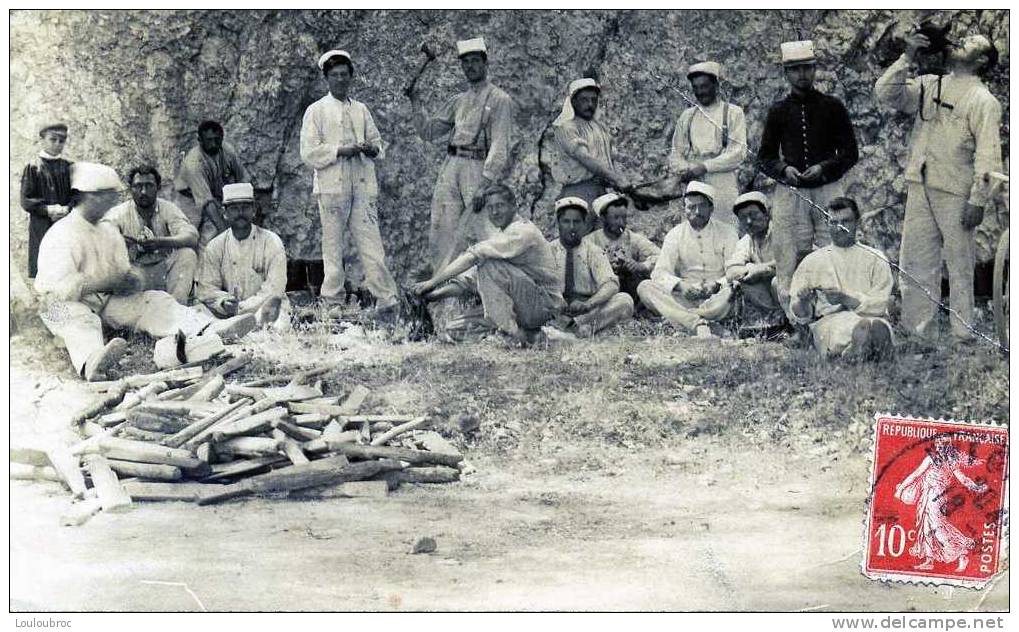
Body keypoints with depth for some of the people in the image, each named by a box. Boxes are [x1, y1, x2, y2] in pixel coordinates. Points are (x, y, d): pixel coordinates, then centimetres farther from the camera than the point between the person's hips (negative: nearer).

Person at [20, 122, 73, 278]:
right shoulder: (33, 167, -1)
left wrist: (67, 209, -13)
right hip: (41, 228, -3)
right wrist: (47, 209, -20)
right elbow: (25, 201, -5)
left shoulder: (68, 167, 9)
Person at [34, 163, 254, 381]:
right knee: (78, 316, -39)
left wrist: (131, 280, -15)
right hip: (64, 303, -7)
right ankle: (91, 363, -75)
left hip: (106, 300, 7)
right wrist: (113, 282, -19)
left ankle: (212, 330, -38)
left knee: (153, 301, -13)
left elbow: (124, 272, 12)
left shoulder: (110, 231, 16)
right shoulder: (60, 235, -10)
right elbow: (65, 287, -21)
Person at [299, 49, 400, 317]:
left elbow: (377, 143, 22)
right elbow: (309, 153, -2)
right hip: (331, 187, -3)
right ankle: (333, 302, 7)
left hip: (363, 185, 3)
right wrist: (341, 150, -13)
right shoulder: (316, 111, 6)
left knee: (371, 243, -4)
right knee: (333, 247, 0)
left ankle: (386, 300, -6)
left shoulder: (361, 110, 18)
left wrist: (373, 149, -2)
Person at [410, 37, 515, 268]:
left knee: (481, 236, -12)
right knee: (441, 235, 3)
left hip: (479, 169, -6)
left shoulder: (499, 100, -1)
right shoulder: (458, 101, 20)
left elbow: (499, 146, -11)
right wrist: (415, 101, 10)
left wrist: (484, 184, -20)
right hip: (451, 168, 7)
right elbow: (427, 130, 22)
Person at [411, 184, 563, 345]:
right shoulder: (502, 234, 15)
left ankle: (512, 332, -20)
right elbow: (470, 277, 11)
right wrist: (436, 294, -4)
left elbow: (475, 255, -25)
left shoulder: (523, 231, -16)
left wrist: (433, 281, -24)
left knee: (489, 265, -23)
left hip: (545, 305, -10)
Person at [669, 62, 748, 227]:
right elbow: (675, 152, 16)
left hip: (723, 187, -3)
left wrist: (705, 167, -11)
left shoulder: (733, 113, 6)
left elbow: (738, 153, -3)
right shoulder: (687, 116, 18)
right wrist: (684, 170, -6)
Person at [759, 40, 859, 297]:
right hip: (790, 192, 1)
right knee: (790, 256, -4)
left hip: (827, 190, -1)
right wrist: (784, 169, -8)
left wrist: (824, 167, -10)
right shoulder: (779, 111, 11)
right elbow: (765, 157, 13)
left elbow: (851, 152, 7)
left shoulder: (832, 107, 7)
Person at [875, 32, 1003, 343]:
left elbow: (988, 152, -9)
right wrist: (907, 58, 1)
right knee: (915, 264, 7)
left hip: (955, 192, -6)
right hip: (919, 187, 6)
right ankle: (916, 332, 14)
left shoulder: (983, 100, -3)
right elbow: (886, 93, 10)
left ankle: (963, 336, 7)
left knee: (960, 268, 1)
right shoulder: (928, 85, 16)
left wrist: (978, 199, -17)